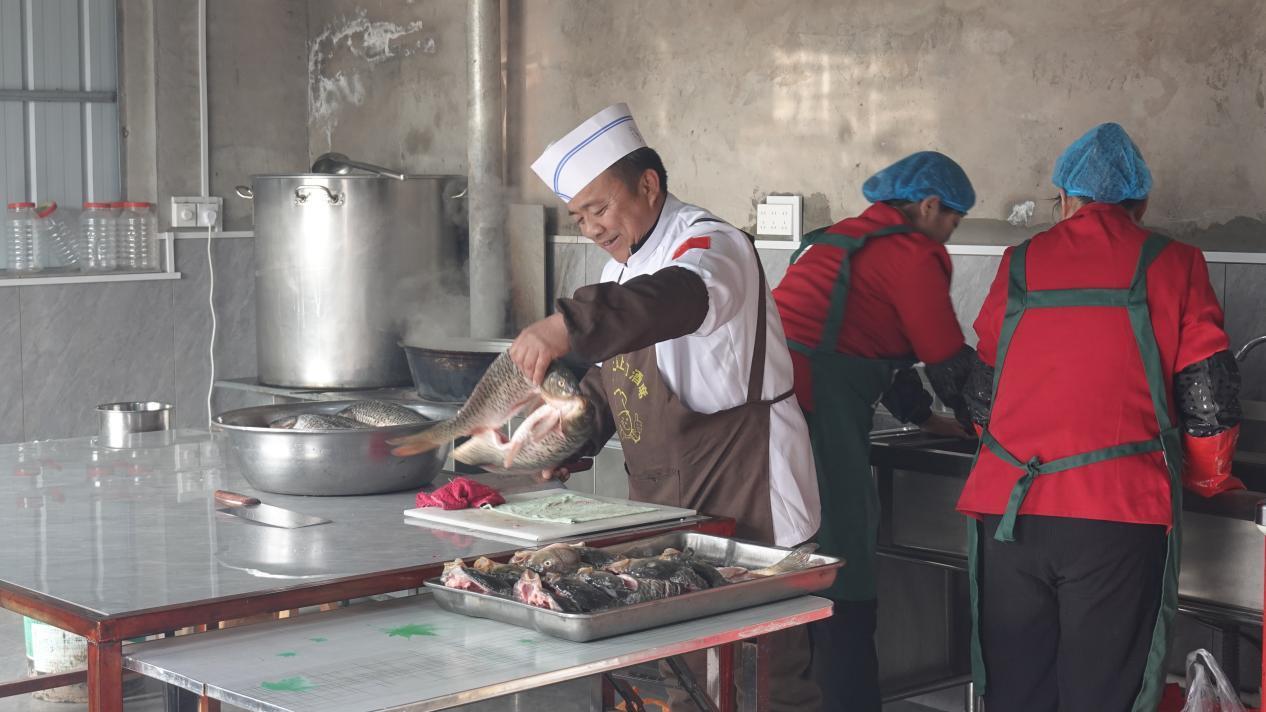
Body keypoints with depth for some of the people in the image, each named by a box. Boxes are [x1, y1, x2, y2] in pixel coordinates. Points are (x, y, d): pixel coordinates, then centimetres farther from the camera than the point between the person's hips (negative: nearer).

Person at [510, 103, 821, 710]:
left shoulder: (709, 245, -15)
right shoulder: (621, 269, 14)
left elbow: (676, 299, -40)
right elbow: (606, 381, 22)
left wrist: (565, 327, -53)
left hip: (746, 503, -9)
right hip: (661, 501, 9)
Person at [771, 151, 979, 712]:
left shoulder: (837, 240, 26)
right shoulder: (912, 254, -2)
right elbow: (952, 364, 1)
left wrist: (934, 422, 37)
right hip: (814, 420, -9)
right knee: (845, 600, -2)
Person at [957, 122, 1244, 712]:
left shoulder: (1019, 264, 12)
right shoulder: (1171, 265, 5)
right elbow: (1208, 399, 5)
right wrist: (1209, 479, 22)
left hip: (1008, 508, 3)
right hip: (1117, 514, -3)